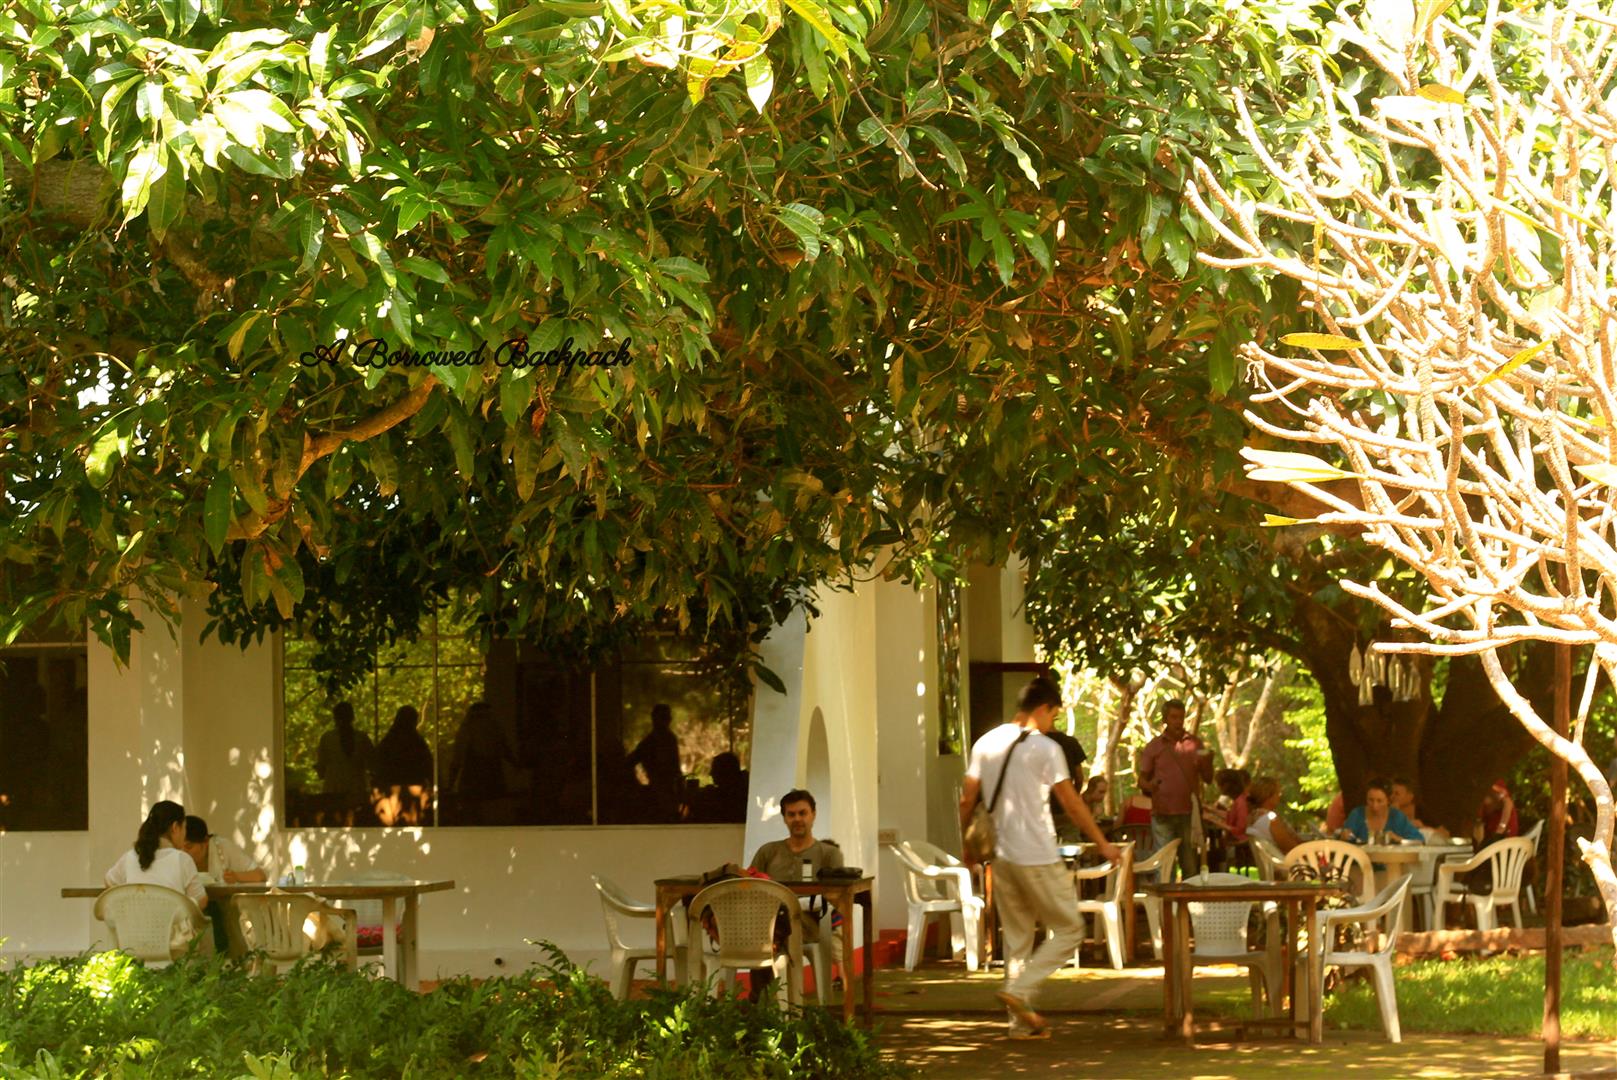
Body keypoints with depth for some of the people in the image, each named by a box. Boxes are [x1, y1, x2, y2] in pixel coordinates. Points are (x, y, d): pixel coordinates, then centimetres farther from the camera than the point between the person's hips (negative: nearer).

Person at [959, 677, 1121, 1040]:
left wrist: (968, 844, 20)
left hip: (1001, 856, 7)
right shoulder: (1045, 749, -10)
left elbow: (967, 799, 8)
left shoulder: (985, 744, 7)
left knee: (1017, 939, 13)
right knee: (1068, 930, 5)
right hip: (1038, 858, -7)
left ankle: (1022, 1021, 12)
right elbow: (1072, 804, -7)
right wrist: (1103, 844, 2)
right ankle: (1019, 990, -8)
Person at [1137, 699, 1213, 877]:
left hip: (1189, 813, 1)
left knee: (1190, 864, 5)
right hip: (1162, 813, -1)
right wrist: (1149, 785, -16)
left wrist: (1208, 763, -13)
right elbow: (1142, 779, 7)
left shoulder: (1194, 743, 9)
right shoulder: (1154, 746, 6)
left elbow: (1207, 778, 8)